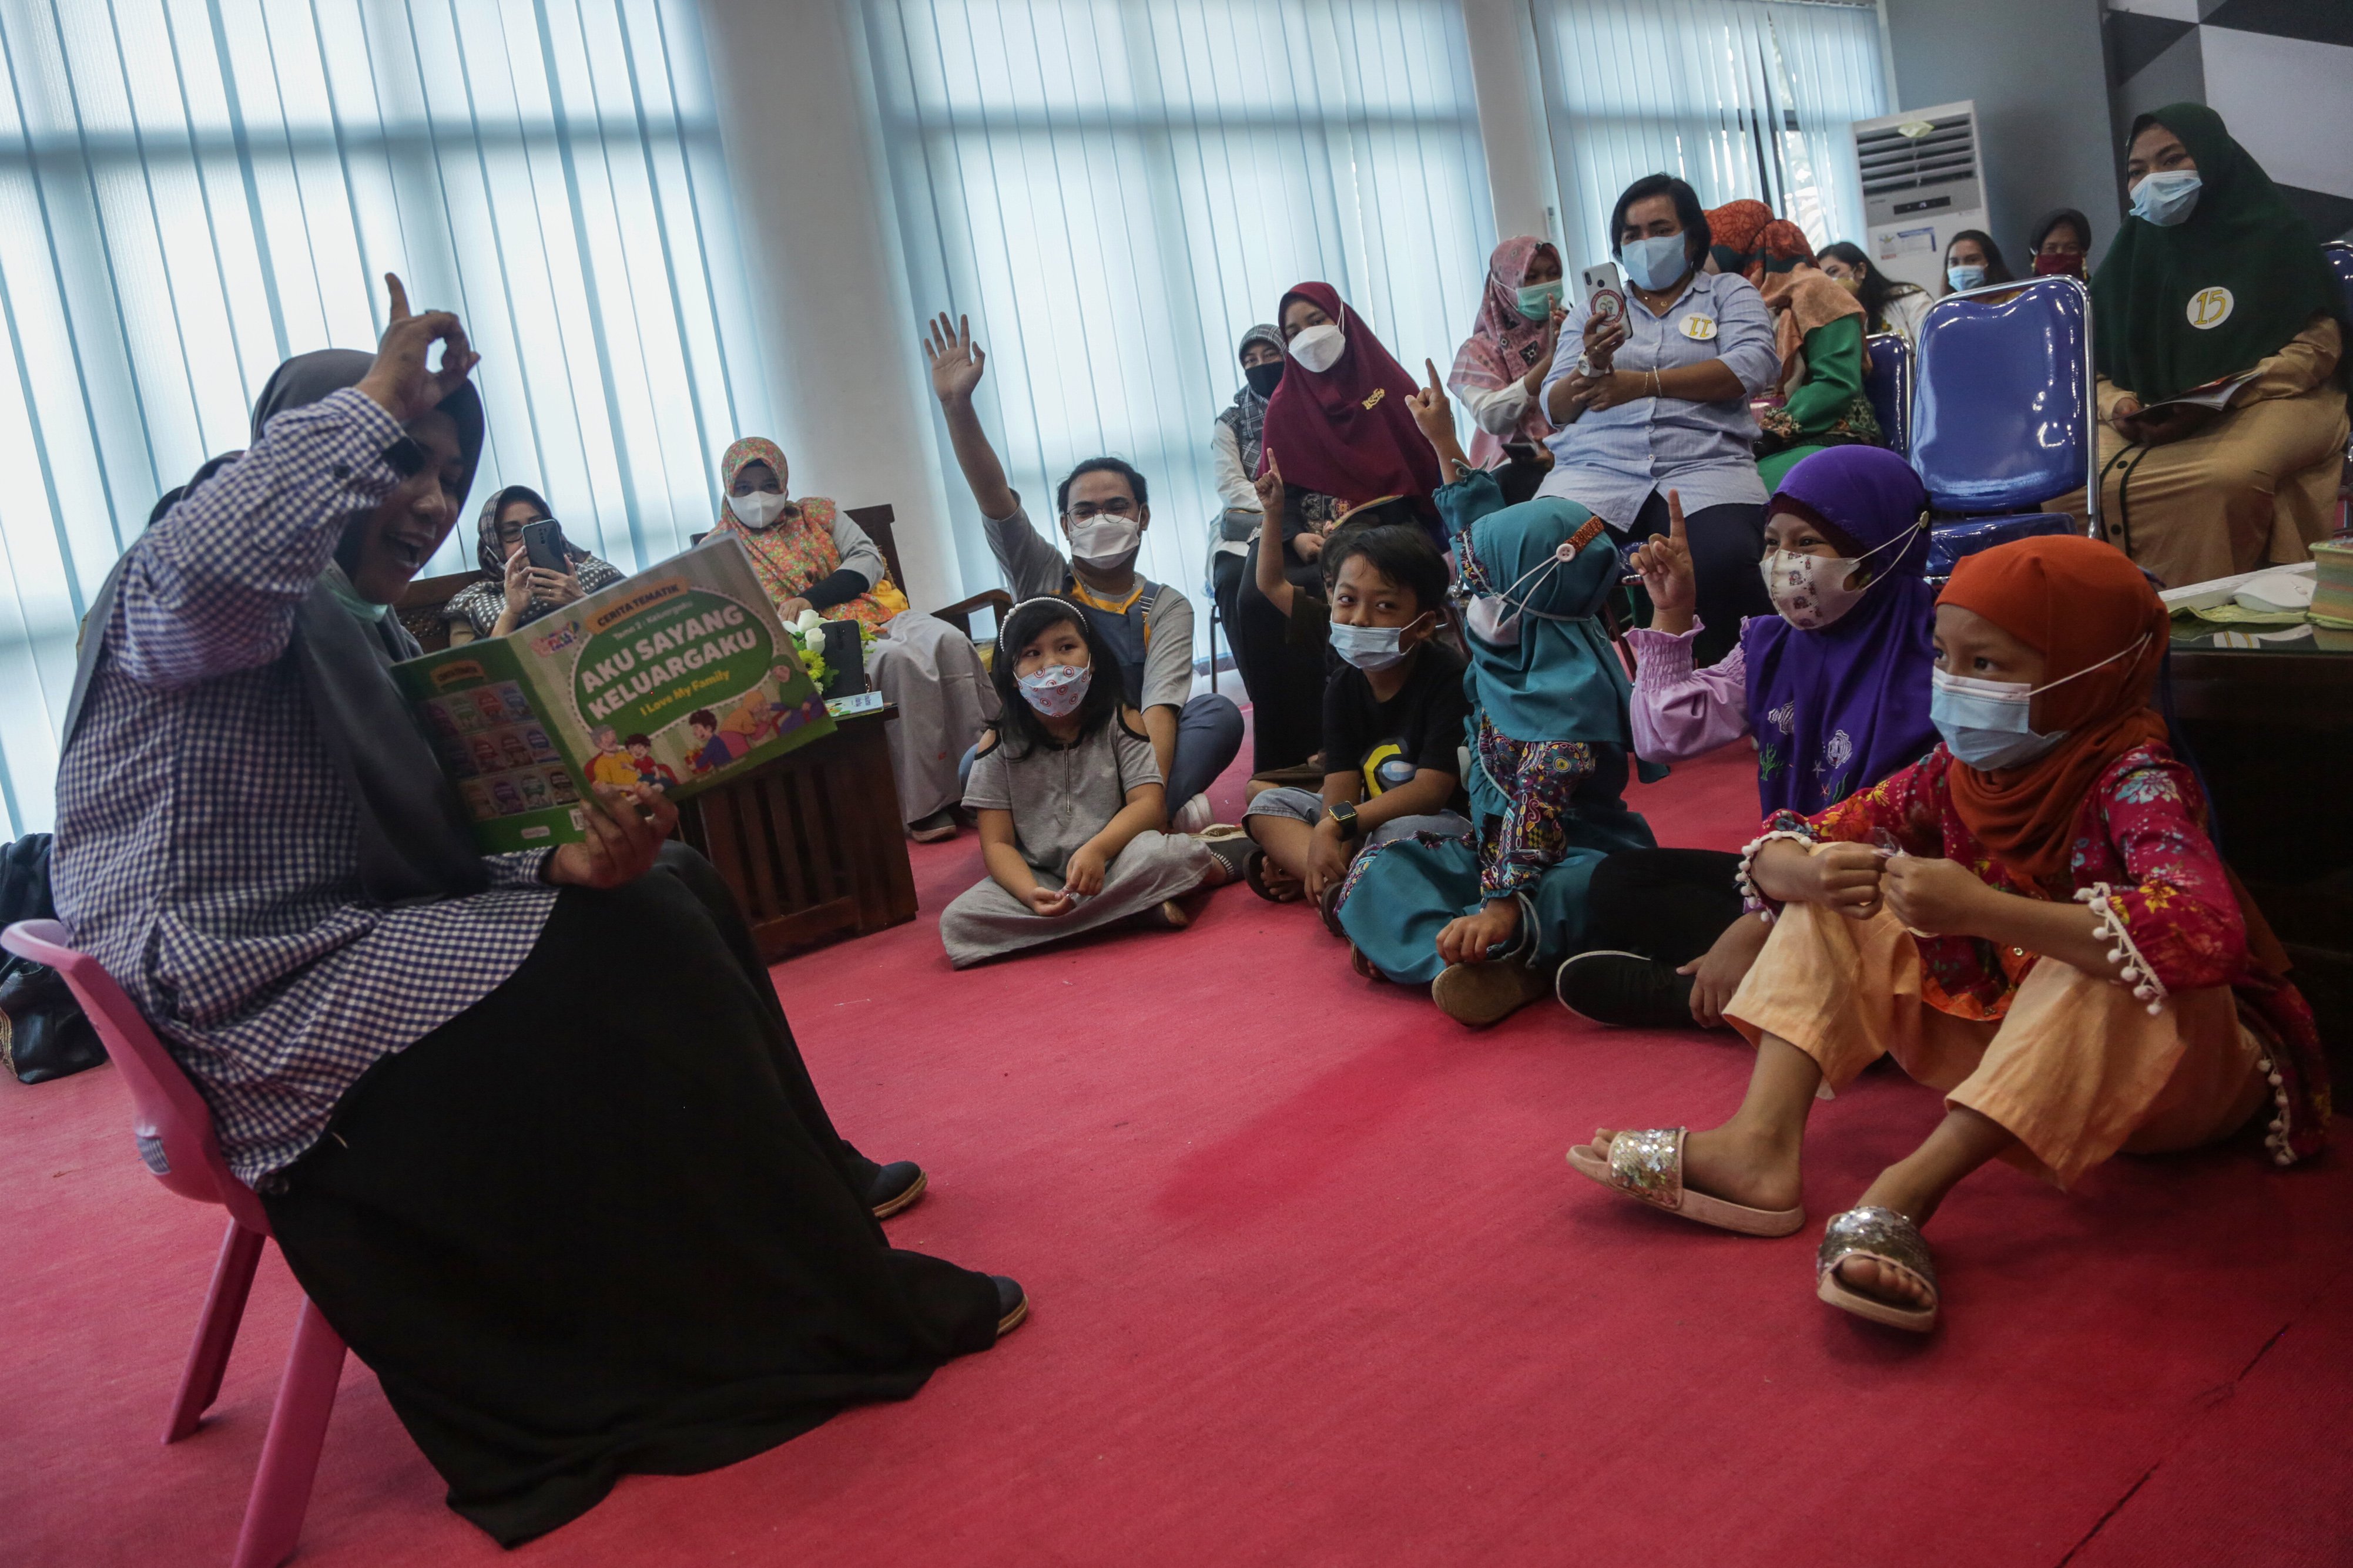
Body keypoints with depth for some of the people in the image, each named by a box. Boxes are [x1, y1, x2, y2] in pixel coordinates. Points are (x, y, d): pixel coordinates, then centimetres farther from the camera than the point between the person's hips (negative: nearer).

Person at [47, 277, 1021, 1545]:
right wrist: (376, 399, -27)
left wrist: (568, 861, -16)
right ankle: (846, 1315, -7)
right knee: (630, 954, -17)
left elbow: (439, 855, 6)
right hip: (244, 1006, -10)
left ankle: (800, 1194, 17)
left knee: (673, 890, 5)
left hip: (343, 948, 10)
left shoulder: (371, 635, 16)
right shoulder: (203, 597, -10)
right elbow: (213, 563, -40)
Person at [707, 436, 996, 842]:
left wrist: (811, 599, -9)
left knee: (950, 642, -27)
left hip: (876, 612, 4)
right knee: (901, 660, -35)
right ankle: (924, 804, -34)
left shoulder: (819, 513, 20)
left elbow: (869, 561, 7)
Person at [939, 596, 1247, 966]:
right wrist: (1030, 894, -26)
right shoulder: (999, 744, 2)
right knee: (957, 921, -29)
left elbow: (1150, 804, -10)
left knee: (1156, 854, -40)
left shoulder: (1119, 721, 2)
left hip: (1114, 863, -3)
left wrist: (1096, 849, -30)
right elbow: (997, 843, -4)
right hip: (1038, 878, 3)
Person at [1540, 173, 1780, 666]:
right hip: (1595, 471, 2)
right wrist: (1592, 369, -8)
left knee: (1726, 564, -34)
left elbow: (1752, 367, -2)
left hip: (1703, 465, -1)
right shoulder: (1596, 306, 25)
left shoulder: (1728, 291, 19)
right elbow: (1555, 408, 14)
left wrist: (1643, 381, -8)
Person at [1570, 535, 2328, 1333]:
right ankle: (1761, 1145, -25)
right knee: (1841, 908, -6)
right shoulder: (1957, 773, -4)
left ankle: (1912, 1185, -44)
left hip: (2165, 1062, -6)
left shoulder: (2134, 780, -22)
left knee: (2112, 951, -37)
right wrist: (1814, 872, -28)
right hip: (2002, 1044, 6)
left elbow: (2205, 931, -43)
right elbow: (1778, 849, -2)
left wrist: (1978, 909, -47)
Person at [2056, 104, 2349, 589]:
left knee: (2223, 478, -39)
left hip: (2267, 406, -3)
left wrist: (2216, 403, -16)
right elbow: (2094, 372, 14)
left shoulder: (2271, 238, 8)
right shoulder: (2127, 262, 18)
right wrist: (2118, 405, -11)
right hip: (2149, 426, 3)